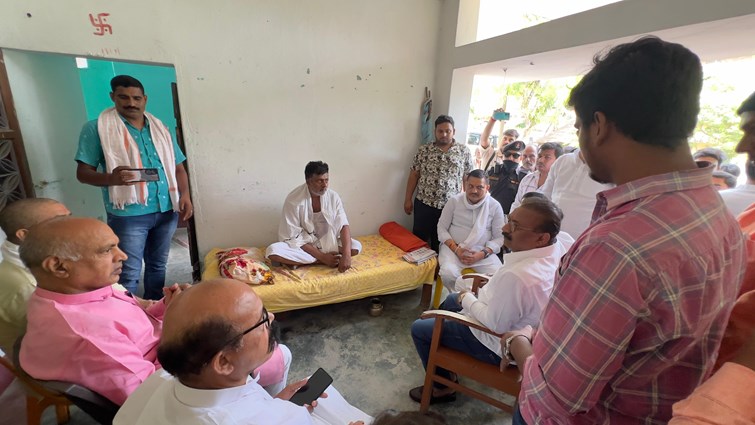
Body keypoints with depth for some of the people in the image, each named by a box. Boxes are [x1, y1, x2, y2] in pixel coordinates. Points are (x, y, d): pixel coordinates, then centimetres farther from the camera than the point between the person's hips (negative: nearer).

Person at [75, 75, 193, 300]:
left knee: (158, 266, 18)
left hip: (167, 211, 5)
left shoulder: (160, 128, 11)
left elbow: (178, 166, 12)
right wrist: (111, 178, -26)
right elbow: (83, 173, -4)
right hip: (128, 215, -4)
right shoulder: (96, 128, -2)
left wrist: (185, 195, -5)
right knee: (129, 275, 0)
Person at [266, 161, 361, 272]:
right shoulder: (293, 200, -19)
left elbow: (343, 226, -16)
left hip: (327, 243, 3)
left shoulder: (333, 196, -10)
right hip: (301, 245, -2)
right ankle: (322, 261, -22)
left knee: (356, 246, -21)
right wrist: (322, 256, -24)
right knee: (273, 251, -31)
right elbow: (294, 237, -18)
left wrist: (346, 255, -32)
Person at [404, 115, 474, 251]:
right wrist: (408, 199, 2)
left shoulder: (464, 152, 1)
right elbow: (414, 175, 3)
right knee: (419, 239, 10)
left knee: (441, 242, 12)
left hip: (450, 207, 0)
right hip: (424, 204, 0)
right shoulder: (423, 150, 0)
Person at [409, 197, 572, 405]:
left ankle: (443, 388, 24)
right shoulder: (562, 244, -14)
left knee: (419, 329, 5)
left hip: (499, 344, -9)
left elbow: (496, 324, -27)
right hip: (520, 329, 9)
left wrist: (467, 299, -11)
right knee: (450, 300, 27)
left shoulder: (517, 276, -41)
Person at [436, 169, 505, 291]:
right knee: (448, 274, -30)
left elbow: (499, 237, 1)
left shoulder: (495, 206, -2)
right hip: (453, 248, -1)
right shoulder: (454, 200, -3)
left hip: (483, 251, 1)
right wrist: (456, 249, -14)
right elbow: (442, 228, 1)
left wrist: (482, 254, -16)